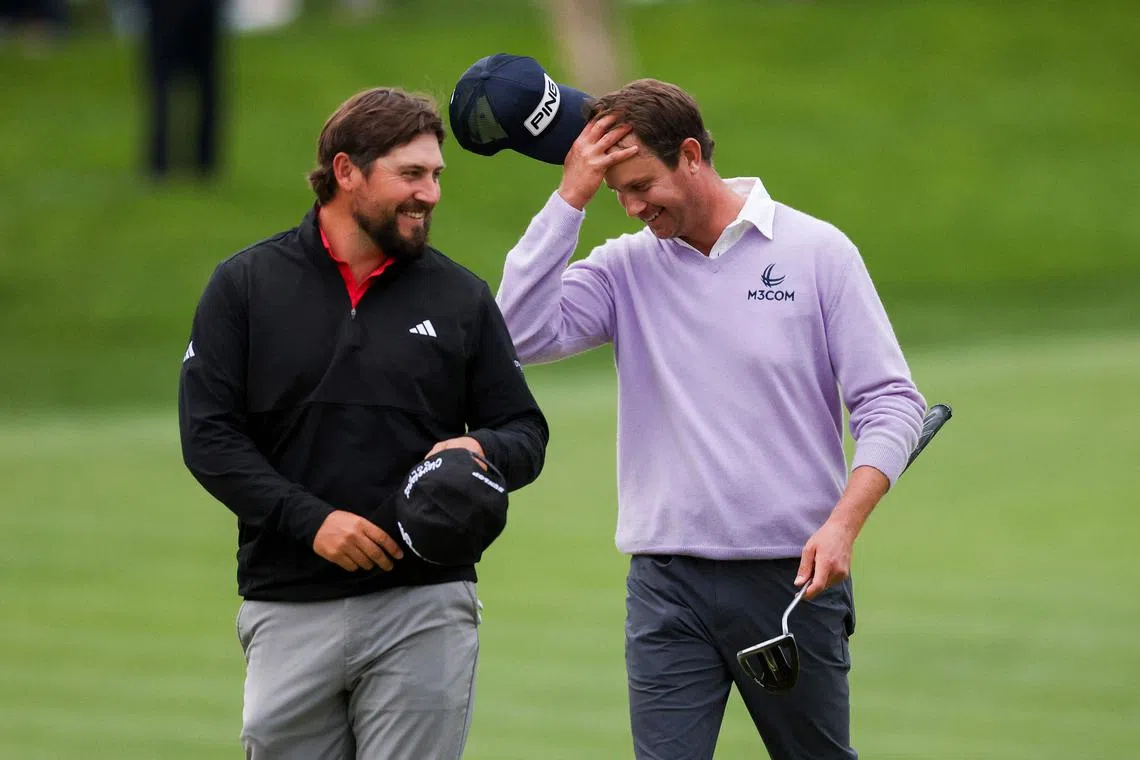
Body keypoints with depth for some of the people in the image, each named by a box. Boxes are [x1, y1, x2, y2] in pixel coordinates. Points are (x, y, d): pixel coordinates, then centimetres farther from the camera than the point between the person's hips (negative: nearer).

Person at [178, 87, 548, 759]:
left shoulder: (462, 297, 9)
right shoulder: (247, 286, 5)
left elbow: (526, 434, 13)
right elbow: (209, 434, -1)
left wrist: (483, 452, -12)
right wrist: (310, 519, -13)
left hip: (424, 608, 0)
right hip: (289, 611, 0)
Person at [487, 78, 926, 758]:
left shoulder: (817, 252, -1)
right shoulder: (626, 268, 6)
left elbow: (890, 403, -3)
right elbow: (525, 331, -9)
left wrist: (842, 525, -17)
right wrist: (571, 197, -8)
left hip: (793, 576, -1)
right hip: (667, 584, 1)